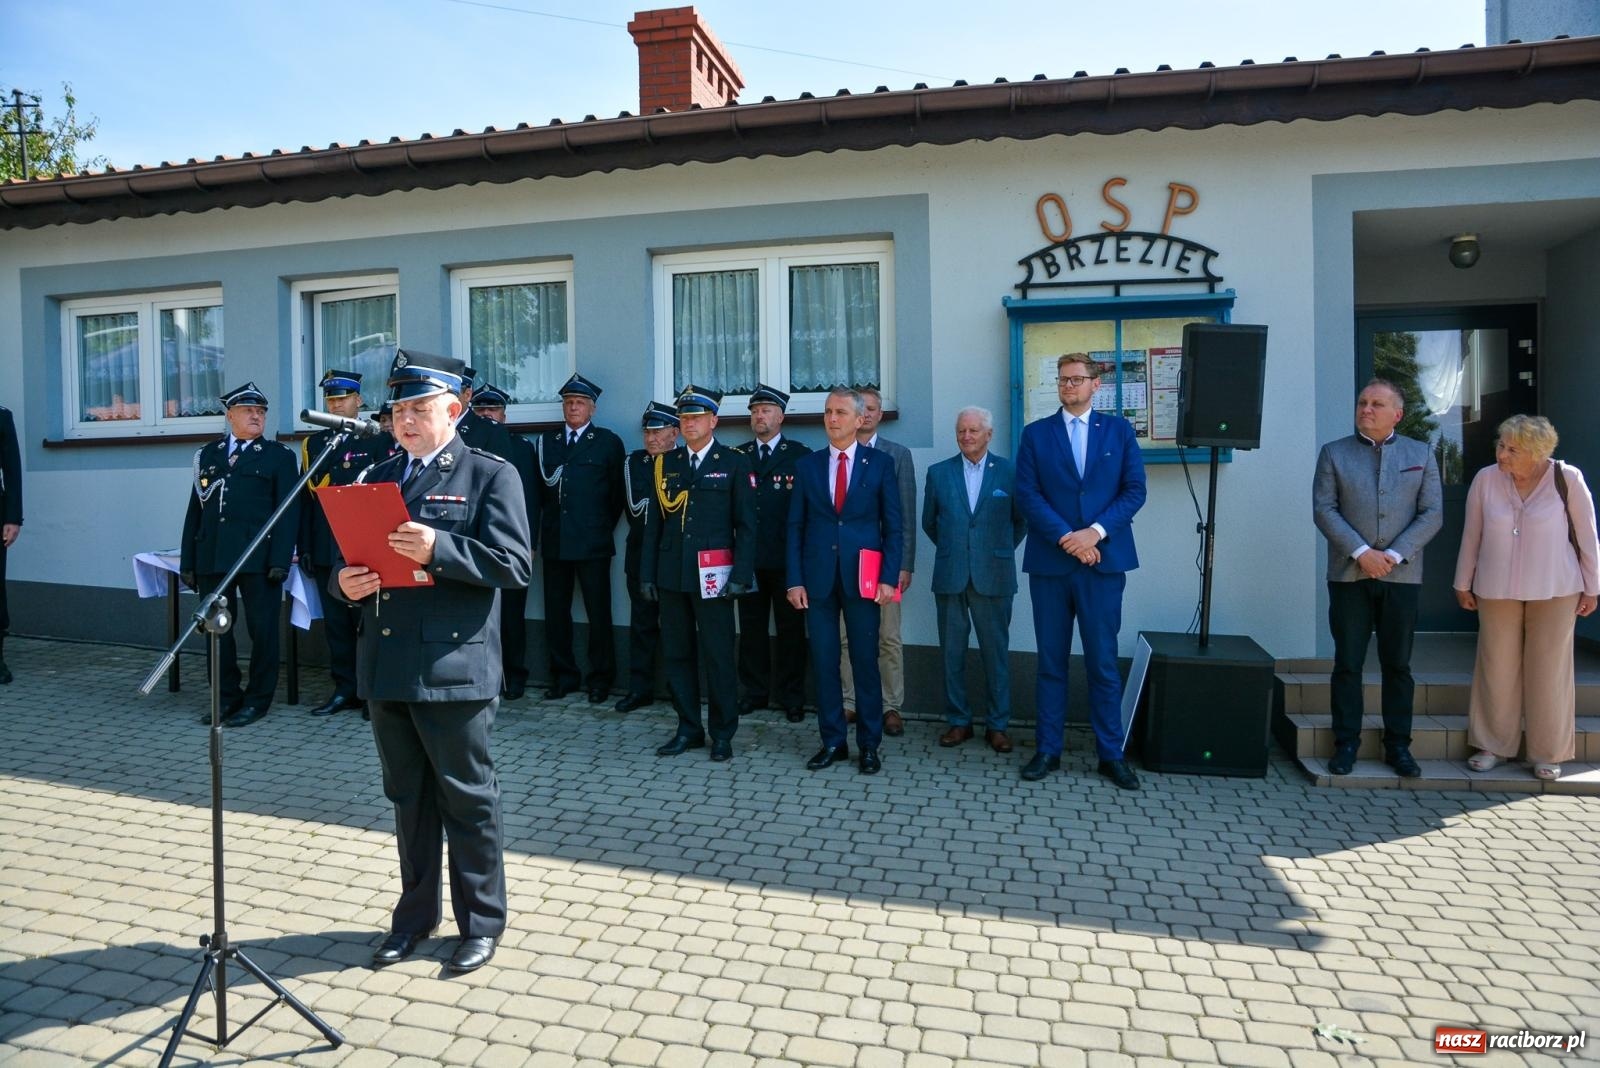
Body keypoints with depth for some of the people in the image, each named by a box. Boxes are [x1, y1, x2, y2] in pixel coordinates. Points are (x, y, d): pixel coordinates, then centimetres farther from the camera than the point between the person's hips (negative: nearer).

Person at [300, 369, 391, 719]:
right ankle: (345, 689, 17)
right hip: (325, 549, 5)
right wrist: (305, 547, 7)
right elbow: (307, 497, 12)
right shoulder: (313, 443, 15)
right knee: (335, 623, 8)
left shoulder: (378, 440, 1)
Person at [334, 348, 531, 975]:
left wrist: (438, 549, -27)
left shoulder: (491, 475, -4)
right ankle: (415, 916, 35)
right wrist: (345, 583, -6)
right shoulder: (378, 477, 15)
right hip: (387, 669, 6)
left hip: (454, 668, -6)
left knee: (468, 799, 6)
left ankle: (482, 923, 23)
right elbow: (351, 557, 17)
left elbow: (514, 565, -15)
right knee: (408, 799, 18)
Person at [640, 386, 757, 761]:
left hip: (713, 575, -4)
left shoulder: (734, 463, 0)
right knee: (677, 654, 9)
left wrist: (741, 575, -11)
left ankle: (722, 734, 15)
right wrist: (647, 573, 7)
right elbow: (654, 522, 11)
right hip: (672, 573, 4)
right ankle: (689, 730, 22)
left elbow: (746, 525, -3)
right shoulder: (666, 463, 11)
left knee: (718, 656, 1)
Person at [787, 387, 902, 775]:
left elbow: (893, 525, 1)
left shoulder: (881, 463, 2)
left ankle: (869, 745, 17)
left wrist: (888, 577, -8)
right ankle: (832, 742, 18)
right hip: (818, 578, 2)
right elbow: (795, 526, 7)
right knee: (824, 661, 6)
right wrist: (794, 579, -1)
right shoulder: (807, 465, 8)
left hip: (862, 577, -2)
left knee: (865, 662, 4)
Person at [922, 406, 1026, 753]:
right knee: (952, 652, 7)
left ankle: (998, 725, 16)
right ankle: (958, 721, 19)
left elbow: (1021, 520, 10)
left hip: (994, 577, -1)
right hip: (950, 577, 2)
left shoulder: (1009, 472, 1)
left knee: (996, 652, 4)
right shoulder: (938, 473, 6)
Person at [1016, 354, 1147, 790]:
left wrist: (1096, 532, -12)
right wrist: (1065, 537, -13)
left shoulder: (1119, 430, 9)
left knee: (1103, 663, 3)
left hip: (1103, 561, 0)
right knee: (1051, 661, 7)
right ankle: (1048, 749, 16)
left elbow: (1135, 490, 1)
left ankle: (1111, 754, 14)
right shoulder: (1035, 433, 8)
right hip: (1049, 562, 1)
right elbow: (1027, 494, -1)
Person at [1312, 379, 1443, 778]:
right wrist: (1360, 552, -13)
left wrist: (1395, 555, -10)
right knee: (1347, 663, 2)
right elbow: (1324, 509, -3)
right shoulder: (1334, 453, 6)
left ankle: (1398, 745, 17)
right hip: (1349, 575, -1)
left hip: (1401, 576, 1)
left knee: (1398, 664, 7)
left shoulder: (1421, 454, 9)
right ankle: (1346, 743, 10)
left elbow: (1432, 513, 2)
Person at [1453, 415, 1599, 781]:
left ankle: (1548, 754, 20)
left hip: (1554, 592, -1)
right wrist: (1463, 583, 8)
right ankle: (1493, 745, 21)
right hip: (1496, 591, 1)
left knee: (1549, 671, 6)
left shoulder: (1566, 478, -9)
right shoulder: (1485, 479, -6)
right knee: (1496, 668, 7)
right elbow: (1471, 535, 4)